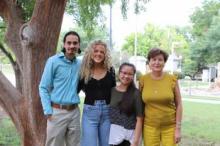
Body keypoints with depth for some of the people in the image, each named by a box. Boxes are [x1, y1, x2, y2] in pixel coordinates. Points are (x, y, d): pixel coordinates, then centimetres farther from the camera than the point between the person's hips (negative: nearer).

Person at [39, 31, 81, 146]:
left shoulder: (79, 64, 8)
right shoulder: (53, 61, -6)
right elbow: (43, 88, -5)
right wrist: (48, 111, -11)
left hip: (74, 112, 5)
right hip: (57, 112, -4)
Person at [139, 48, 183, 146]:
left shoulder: (172, 79, -6)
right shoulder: (143, 79, -3)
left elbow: (178, 105, -1)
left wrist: (178, 129, -4)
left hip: (170, 127, -1)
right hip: (150, 127, 1)